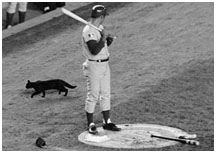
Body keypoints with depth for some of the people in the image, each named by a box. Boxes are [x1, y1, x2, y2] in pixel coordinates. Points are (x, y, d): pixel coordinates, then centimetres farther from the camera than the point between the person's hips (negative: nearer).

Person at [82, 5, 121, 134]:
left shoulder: (100, 28, 11)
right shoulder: (88, 31, -19)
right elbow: (95, 50, -26)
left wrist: (109, 40, 0)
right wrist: (104, 38, -21)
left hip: (105, 65, 9)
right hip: (94, 66, -9)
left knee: (106, 94, 12)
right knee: (93, 96, -2)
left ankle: (107, 122, 20)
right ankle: (91, 124, 7)